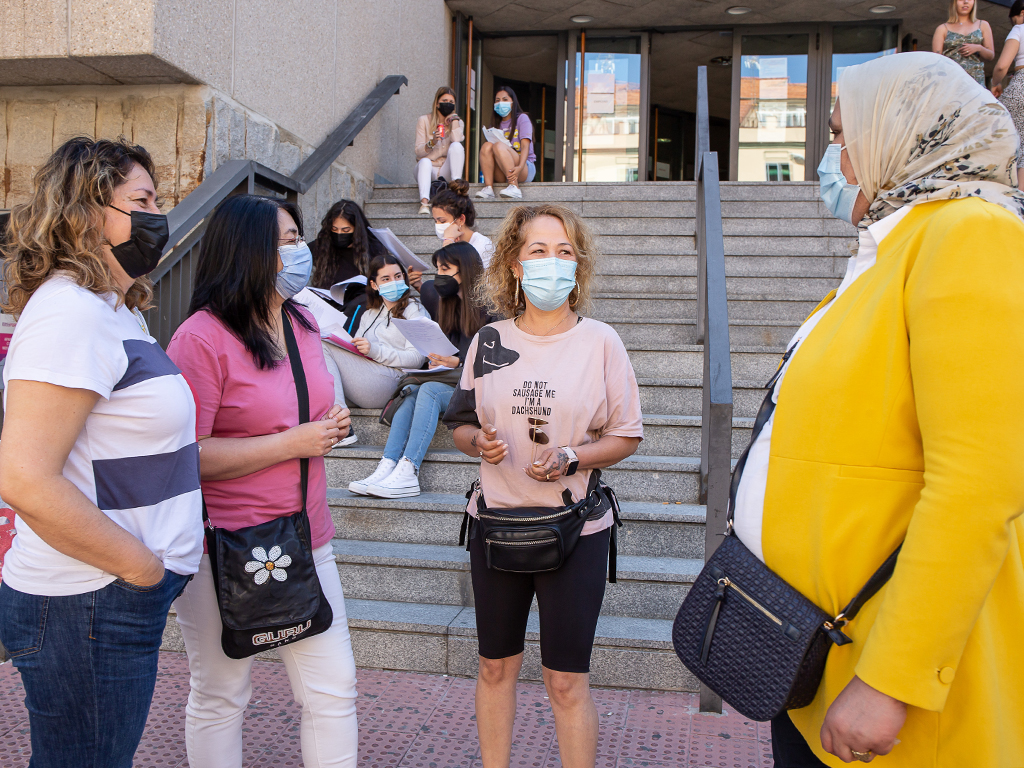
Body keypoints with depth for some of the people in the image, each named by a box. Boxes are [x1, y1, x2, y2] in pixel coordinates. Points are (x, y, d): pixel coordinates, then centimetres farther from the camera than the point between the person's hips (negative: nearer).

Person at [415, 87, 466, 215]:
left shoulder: (458, 122, 8)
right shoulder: (424, 120, 2)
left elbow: (457, 141, -15)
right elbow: (418, 151, -7)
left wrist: (454, 120, -9)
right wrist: (432, 143, -26)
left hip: (447, 171, 1)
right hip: (428, 170, -1)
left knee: (456, 146, -24)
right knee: (425, 162, -36)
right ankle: (424, 202, -55)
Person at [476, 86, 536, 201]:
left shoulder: (522, 118, 6)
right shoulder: (497, 124, 21)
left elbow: (525, 146, -9)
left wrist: (519, 167, -28)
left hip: (526, 168, -4)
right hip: (502, 174, 4)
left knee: (498, 146, -28)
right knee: (486, 146, -19)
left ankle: (514, 187, -39)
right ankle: (488, 188, -30)